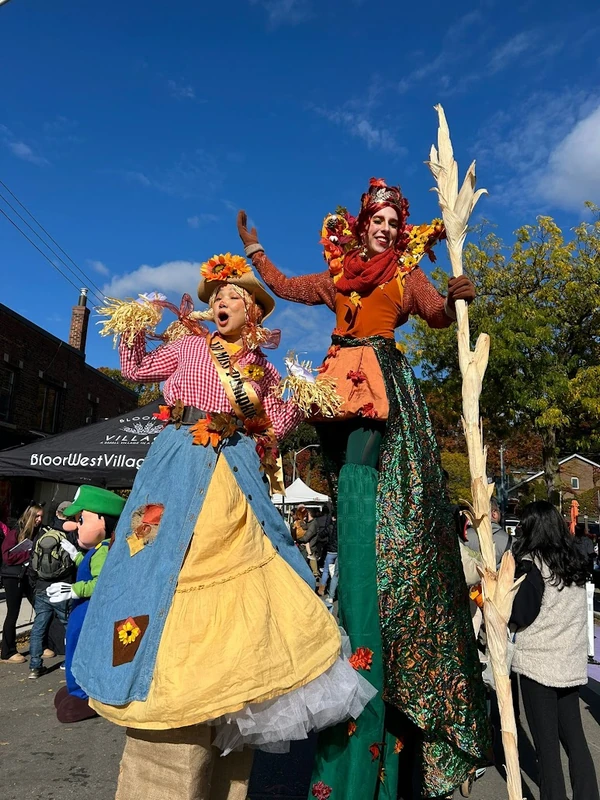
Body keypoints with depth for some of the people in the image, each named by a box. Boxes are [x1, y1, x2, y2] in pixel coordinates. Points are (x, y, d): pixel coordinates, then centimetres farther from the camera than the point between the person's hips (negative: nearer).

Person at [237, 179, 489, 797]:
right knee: (352, 481, -2)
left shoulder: (407, 273, 13)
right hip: (342, 380, 3)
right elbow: (285, 287, 29)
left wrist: (454, 298, -22)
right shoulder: (337, 275, 22)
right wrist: (253, 249, 32)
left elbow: (437, 314, -1)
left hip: (384, 380, -3)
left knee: (364, 481, -15)